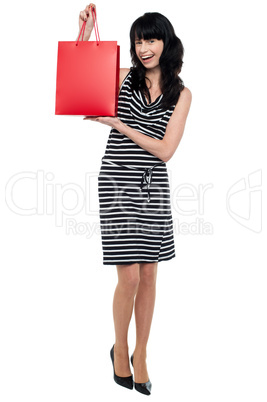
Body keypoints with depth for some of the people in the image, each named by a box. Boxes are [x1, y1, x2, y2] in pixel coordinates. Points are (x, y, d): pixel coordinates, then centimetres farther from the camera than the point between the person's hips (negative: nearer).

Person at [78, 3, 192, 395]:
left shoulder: (181, 93, 5)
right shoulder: (121, 77, 5)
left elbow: (165, 150, -4)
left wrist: (120, 126, -10)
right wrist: (85, 34, -8)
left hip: (153, 187, 2)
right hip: (117, 182, -2)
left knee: (149, 276, 8)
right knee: (129, 277, -4)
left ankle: (140, 354, 27)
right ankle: (120, 349, 23)